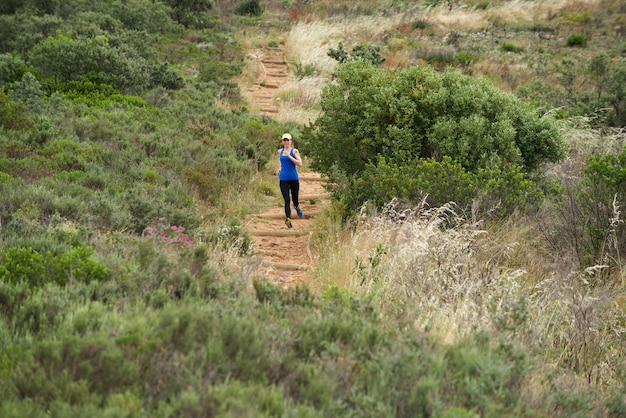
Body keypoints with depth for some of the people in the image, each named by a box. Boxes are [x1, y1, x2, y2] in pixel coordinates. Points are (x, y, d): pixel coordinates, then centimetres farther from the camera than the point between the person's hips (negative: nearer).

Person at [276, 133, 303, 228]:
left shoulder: (294, 151, -4)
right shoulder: (280, 151, 9)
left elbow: (300, 164, -15)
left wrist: (289, 156, -20)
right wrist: (280, 169, 10)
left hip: (294, 178, -2)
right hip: (283, 179, 2)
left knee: (295, 199, 10)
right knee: (286, 200, -12)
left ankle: (297, 207, 45)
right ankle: (288, 218, -23)